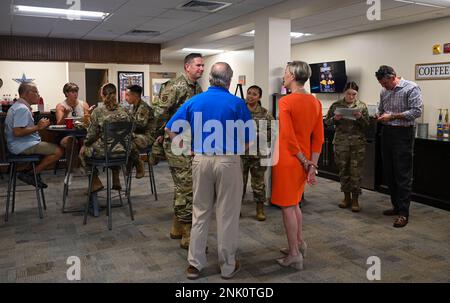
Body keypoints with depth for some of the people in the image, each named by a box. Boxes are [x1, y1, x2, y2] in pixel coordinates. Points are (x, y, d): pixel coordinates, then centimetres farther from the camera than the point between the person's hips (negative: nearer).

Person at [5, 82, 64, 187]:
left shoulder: (18, 106, 18)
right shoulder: (22, 109, -16)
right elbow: (17, 132, -25)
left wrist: (40, 125, 10)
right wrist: (37, 127, -17)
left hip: (22, 144, 11)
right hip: (22, 146, -11)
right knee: (58, 151, -19)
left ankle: (28, 171, 4)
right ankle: (30, 174, -10)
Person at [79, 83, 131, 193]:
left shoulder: (97, 112, -12)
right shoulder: (124, 112, -2)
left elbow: (92, 134, -8)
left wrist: (86, 143, 12)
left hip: (103, 151, -4)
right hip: (121, 152, 4)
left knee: (83, 151, 26)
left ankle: (96, 182, 24)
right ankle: (116, 180, 37)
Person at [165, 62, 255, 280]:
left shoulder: (194, 102, 4)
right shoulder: (237, 103, -6)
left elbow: (170, 129, 2)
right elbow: (248, 140, -5)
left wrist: (191, 145, 9)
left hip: (201, 160, 3)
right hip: (228, 160, -3)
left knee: (200, 212, 15)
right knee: (227, 215, 8)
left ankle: (195, 264, 22)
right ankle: (228, 266, 21)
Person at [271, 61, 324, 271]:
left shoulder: (285, 102, -15)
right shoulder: (315, 102, 5)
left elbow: (289, 137, -18)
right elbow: (318, 137, 2)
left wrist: (304, 162, -9)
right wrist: (312, 164, 1)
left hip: (287, 159, -7)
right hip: (305, 160, 7)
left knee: (287, 206, 4)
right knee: (293, 202, 23)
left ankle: (294, 255, 12)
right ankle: (299, 243, 32)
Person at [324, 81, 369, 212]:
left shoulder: (362, 105, 4)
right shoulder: (336, 105, 3)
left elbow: (367, 125, 2)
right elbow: (327, 122, 6)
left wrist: (360, 118, -17)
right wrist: (334, 119, -14)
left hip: (358, 142, -1)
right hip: (341, 141, 1)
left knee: (356, 171, 0)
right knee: (343, 169, 8)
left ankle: (355, 199, 11)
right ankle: (346, 196, 23)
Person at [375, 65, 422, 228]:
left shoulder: (411, 88, -9)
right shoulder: (384, 91, 12)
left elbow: (417, 111, -16)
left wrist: (393, 116, -18)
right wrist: (379, 116, 0)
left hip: (403, 134, -7)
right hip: (386, 133, 7)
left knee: (403, 175, -6)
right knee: (389, 173, 11)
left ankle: (403, 213, -2)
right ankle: (396, 206, 23)